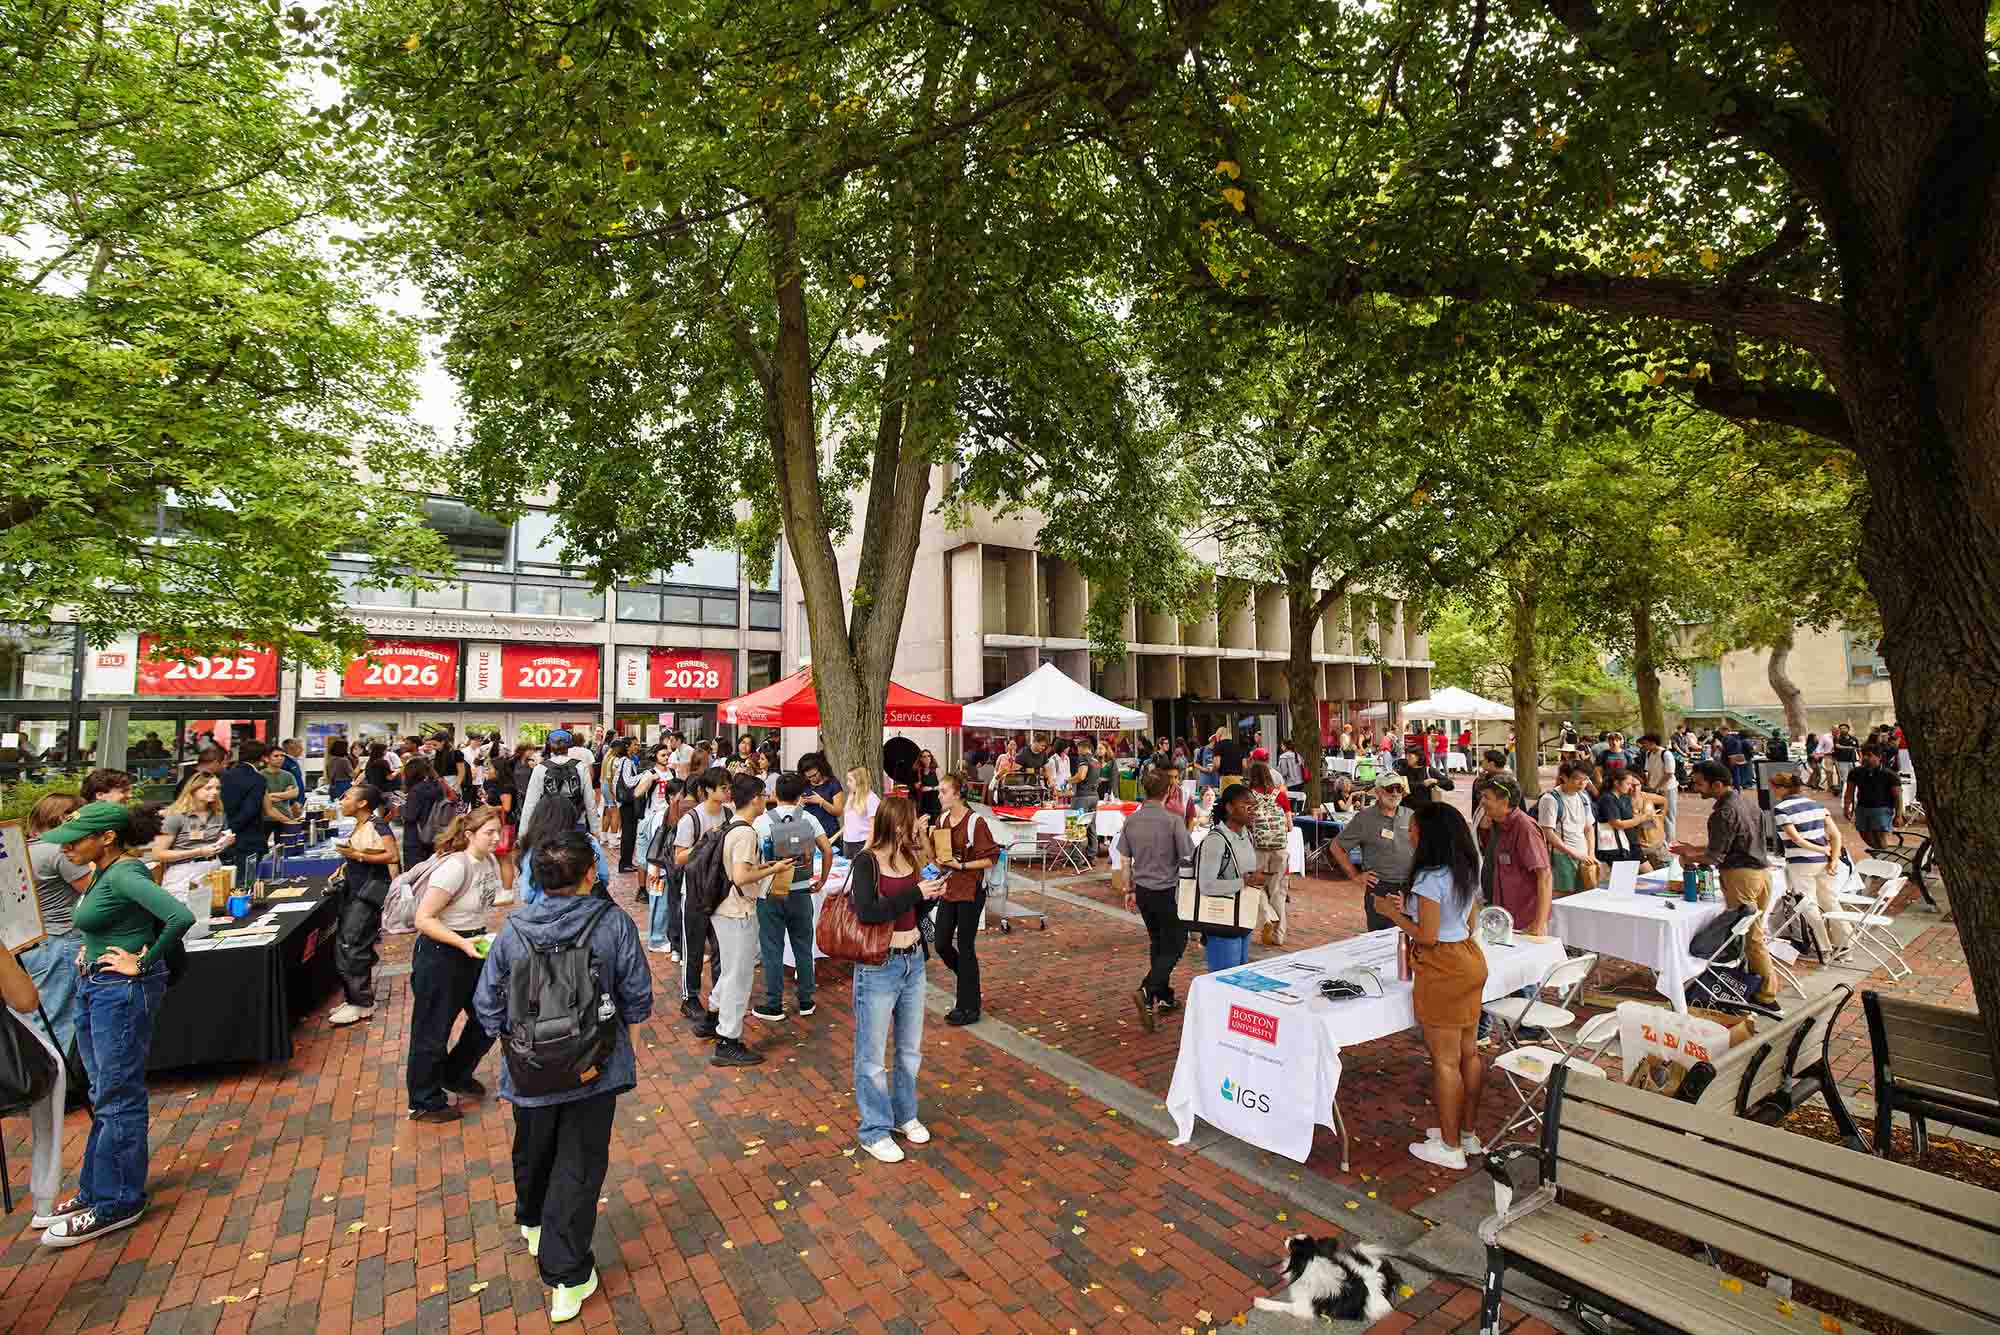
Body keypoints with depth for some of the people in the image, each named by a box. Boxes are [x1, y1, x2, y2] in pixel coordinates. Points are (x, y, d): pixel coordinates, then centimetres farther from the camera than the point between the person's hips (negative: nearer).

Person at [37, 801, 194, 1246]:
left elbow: (181, 917, -34)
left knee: (117, 1100, 1)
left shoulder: (124, 873, -21)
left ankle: (115, 1204, 13)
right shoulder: (105, 873, 8)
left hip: (123, 991, -10)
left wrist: (143, 964, -22)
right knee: (104, 1097, 20)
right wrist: (91, 950, 11)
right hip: (94, 988, 10)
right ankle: (96, 1188, 34)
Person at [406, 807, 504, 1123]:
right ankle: (425, 1103, 27)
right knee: (433, 1031, 7)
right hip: (439, 954, -8)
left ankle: (456, 1076, 40)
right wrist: (464, 943, -29)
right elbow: (423, 919, -24)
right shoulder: (455, 867, -25)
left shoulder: (490, 861, 0)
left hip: (473, 949, 8)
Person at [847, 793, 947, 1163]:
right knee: (872, 1055, 9)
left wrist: (933, 896, -7)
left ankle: (904, 1115, 39)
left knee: (911, 1049, 20)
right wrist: (916, 892, -25)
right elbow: (867, 911, -27)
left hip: (913, 962, 7)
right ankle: (875, 1131, 26)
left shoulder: (910, 856, 2)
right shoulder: (866, 861, -15)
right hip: (878, 967, -6)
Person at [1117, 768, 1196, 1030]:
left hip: (1142, 890, 6)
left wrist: (1128, 891, 15)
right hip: (1168, 891, -5)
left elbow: (1124, 861, 4)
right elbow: (1189, 859, -12)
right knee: (1174, 946, 6)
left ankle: (1164, 996, 30)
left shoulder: (1131, 820, -1)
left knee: (1157, 943, 21)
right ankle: (1148, 991, -12)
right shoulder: (1173, 821, -16)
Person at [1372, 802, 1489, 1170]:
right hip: (1470, 960, 9)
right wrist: (1409, 907, 15)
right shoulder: (1467, 873, 7)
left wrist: (1392, 913, -7)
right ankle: (1467, 1132, 32)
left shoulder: (1430, 878, -22)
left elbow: (1427, 936, -20)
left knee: (1445, 1060, 3)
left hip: (1443, 970, -9)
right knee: (1469, 1052, 18)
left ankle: (1450, 1146, 15)